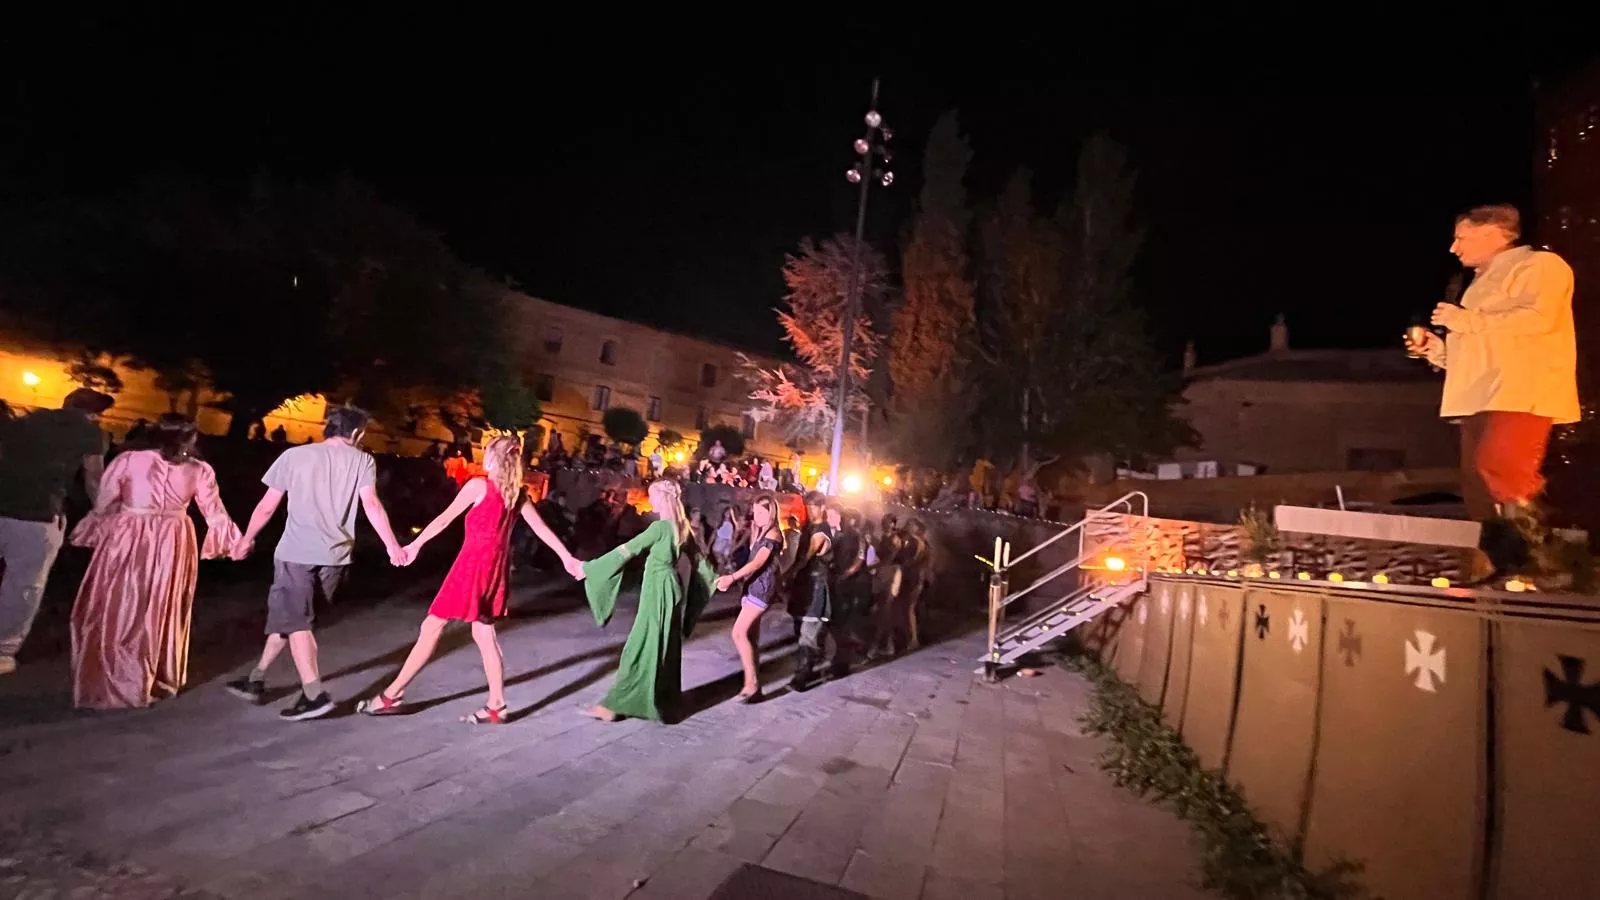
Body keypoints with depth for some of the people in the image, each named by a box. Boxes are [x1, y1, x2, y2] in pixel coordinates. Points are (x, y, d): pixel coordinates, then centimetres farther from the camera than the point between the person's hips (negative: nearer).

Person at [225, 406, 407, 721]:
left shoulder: (293, 455, 1)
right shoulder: (362, 460, 1)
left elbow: (267, 507, 6)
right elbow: (371, 505, -11)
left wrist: (247, 538, 21)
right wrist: (392, 545, -11)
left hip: (296, 551, -2)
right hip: (335, 553, 3)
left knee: (293, 621, 2)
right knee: (289, 616, 19)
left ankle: (314, 695, -6)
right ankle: (257, 679, 31)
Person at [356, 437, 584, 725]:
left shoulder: (479, 485, -8)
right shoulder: (518, 493, 8)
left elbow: (445, 519, -8)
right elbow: (543, 529, 7)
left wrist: (415, 544, -3)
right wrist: (567, 558, 11)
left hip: (473, 563, -6)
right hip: (496, 566, 6)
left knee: (432, 627, 5)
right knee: (484, 633, 11)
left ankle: (392, 694, 14)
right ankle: (496, 706, 11)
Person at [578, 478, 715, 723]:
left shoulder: (660, 526, -17)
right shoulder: (681, 526, 7)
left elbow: (628, 549, -16)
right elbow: (696, 556, 18)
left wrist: (589, 568, -12)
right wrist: (714, 576, 35)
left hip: (658, 589, -8)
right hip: (672, 586, 8)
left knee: (641, 645, -8)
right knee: (666, 644, 15)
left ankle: (615, 704, -6)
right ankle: (663, 696, 25)